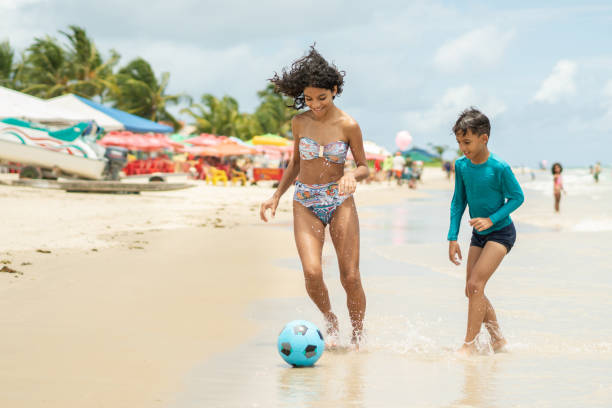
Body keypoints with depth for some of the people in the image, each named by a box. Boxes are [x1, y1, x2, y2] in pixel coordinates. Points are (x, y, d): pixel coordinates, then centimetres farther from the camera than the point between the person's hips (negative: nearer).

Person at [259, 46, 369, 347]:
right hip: (305, 203, 2)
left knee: (351, 278, -6)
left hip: (340, 201, -2)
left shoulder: (348, 125, -8)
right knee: (312, 272, -18)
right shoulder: (299, 123, 1)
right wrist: (276, 195, 11)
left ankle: (358, 336, 16)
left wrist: (352, 175, -21)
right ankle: (329, 319, 11)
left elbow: (364, 167, 1)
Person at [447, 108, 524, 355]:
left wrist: (491, 219, -20)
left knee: (475, 284, -18)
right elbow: (458, 202, 5)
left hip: (501, 233, -7)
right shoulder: (461, 166, -4)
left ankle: (469, 344, -12)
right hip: (478, 235, 7)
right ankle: (498, 339, 23)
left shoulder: (499, 168, -20)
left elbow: (517, 197, -11)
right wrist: (453, 237, 1)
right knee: (472, 291, 7)